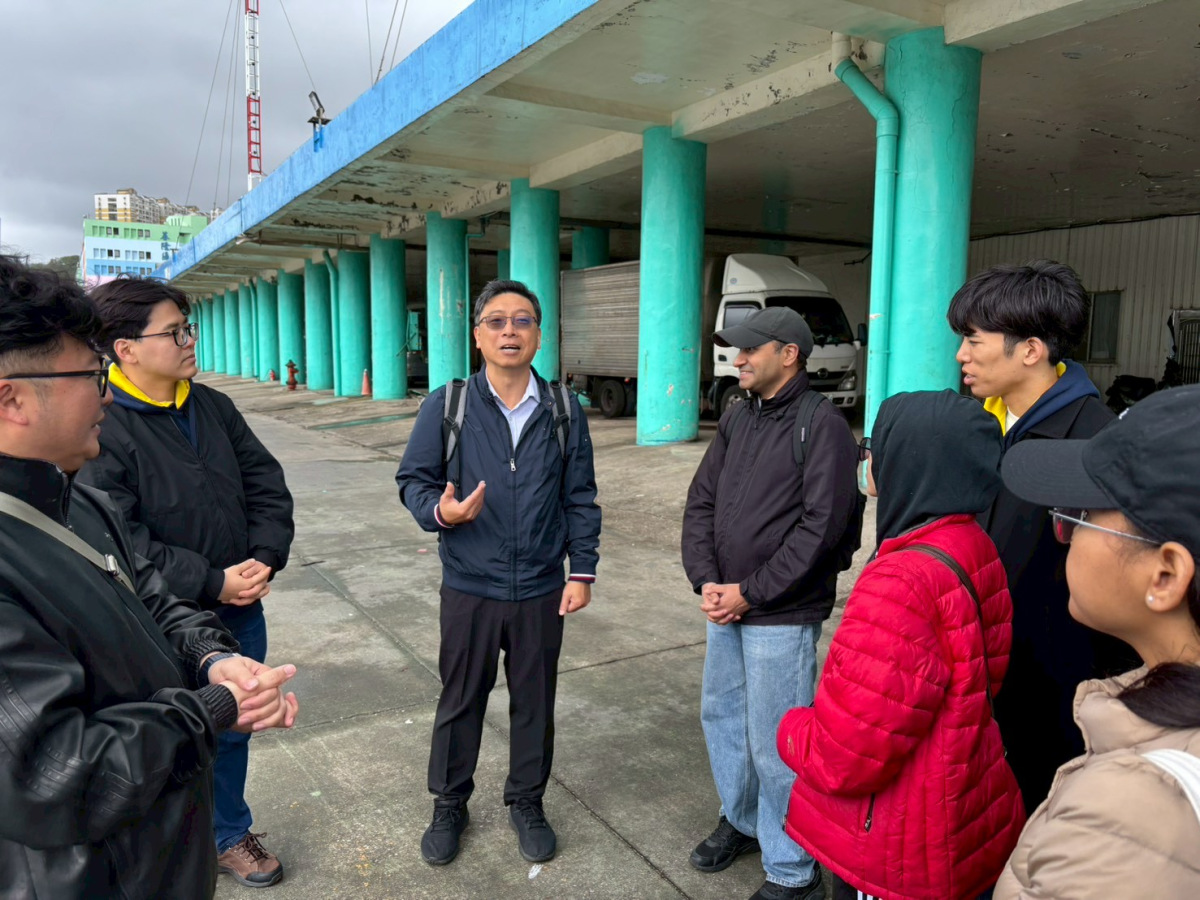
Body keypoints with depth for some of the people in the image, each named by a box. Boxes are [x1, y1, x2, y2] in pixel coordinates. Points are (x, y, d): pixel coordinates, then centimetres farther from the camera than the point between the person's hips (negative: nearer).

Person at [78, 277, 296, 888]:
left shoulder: (213, 407, 3)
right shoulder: (101, 431, -17)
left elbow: (266, 484, 5)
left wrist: (264, 558, -9)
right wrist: (211, 582, -22)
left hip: (241, 609, 6)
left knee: (232, 728, 21)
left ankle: (229, 832, 43)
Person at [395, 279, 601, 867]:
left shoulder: (564, 411, -1)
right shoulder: (446, 406, -6)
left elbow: (579, 499, 4)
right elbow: (413, 480, -1)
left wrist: (582, 571, 0)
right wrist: (439, 510, -22)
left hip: (542, 591, 1)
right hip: (469, 589, -1)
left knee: (534, 701, 15)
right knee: (461, 700, 14)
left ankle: (526, 802, 38)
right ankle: (449, 804, 37)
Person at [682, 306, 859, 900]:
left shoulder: (822, 426, -12)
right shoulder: (737, 419, 9)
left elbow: (820, 528, -18)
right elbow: (700, 503, 8)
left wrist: (749, 593, -15)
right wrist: (706, 580, -5)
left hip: (782, 616, -7)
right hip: (725, 608, 7)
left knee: (775, 744, 1)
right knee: (721, 716, 20)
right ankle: (741, 819, 44)